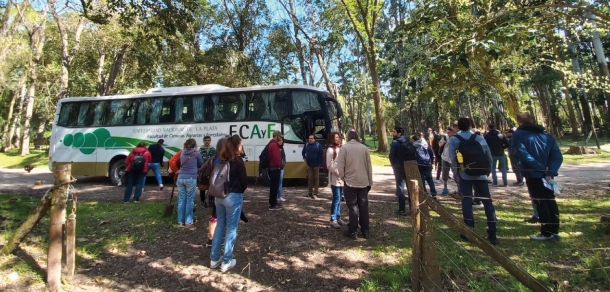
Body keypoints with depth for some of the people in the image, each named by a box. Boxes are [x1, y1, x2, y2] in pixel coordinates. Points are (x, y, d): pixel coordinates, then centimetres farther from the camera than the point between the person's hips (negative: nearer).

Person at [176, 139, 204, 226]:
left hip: (181, 178, 5)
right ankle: (188, 220, 9)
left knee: (181, 199, 10)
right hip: (191, 178, -5)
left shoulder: (183, 153, 11)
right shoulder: (196, 153, -2)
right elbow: (201, 164, 12)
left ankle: (180, 220, 18)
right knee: (189, 200, 3)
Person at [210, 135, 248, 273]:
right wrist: (240, 191, 9)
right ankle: (227, 262, 13)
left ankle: (214, 259, 27)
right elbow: (244, 181, -10)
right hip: (233, 197, -7)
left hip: (219, 196, 7)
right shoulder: (237, 160, -13)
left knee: (220, 226, 17)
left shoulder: (221, 160, 6)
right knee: (231, 228, 4)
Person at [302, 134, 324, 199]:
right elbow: (303, 152, 21)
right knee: (310, 178, 9)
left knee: (316, 178, 1)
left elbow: (321, 155, -8)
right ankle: (310, 192, 19)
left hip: (316, 165, -3)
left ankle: (315, 193, 4)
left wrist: (321, 164, -11)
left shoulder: (318, 145, -8)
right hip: (309, 165, 4)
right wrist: (304, 158, 7)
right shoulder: (306, 145, 3)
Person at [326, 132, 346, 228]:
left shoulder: (340, 148, 13)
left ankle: (338, 218, 22)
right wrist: (338, 173, -16)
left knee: (339, 198, 12)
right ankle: (333, 220, 5)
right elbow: (329, 165, -14)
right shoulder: (330, 150, -11)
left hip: (341, 178, 7)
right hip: (335, 178, -7)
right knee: (336, 198, -5)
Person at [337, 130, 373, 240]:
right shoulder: (364, 148, 5)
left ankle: (352, 232, 11)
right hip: (364, 182, 3)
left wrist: (343, 177, 9)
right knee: (364, 206, 11)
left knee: (353, 207, 5)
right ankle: (365, 231, 20)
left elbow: (340, 166, -9)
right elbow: (369, 166, 8)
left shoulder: (344, 148, -6)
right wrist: (370, 181, 16)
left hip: (350, 181, -3)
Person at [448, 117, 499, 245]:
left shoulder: (454, 139, 0)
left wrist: (457, 170, 5)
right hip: (480, 173, 2)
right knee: (487, 201, 6)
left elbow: (453, 157, -6)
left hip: (465, 174, -1)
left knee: (467, 201, 4)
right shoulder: (479, 137, 5)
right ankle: (492, 234, 7)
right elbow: (488, 154, 3)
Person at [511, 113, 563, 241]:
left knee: (540, 202, 2)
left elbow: (521, 153, -18)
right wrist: (550, 171, -6)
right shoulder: (545, 134, 11)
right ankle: (554, 231, 21)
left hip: (532, 173, -5)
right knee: (550, 200, 14)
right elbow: (557, 155, 2)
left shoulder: (519, 134, -5)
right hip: (546, 174, 6)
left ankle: (547, 232, 7)